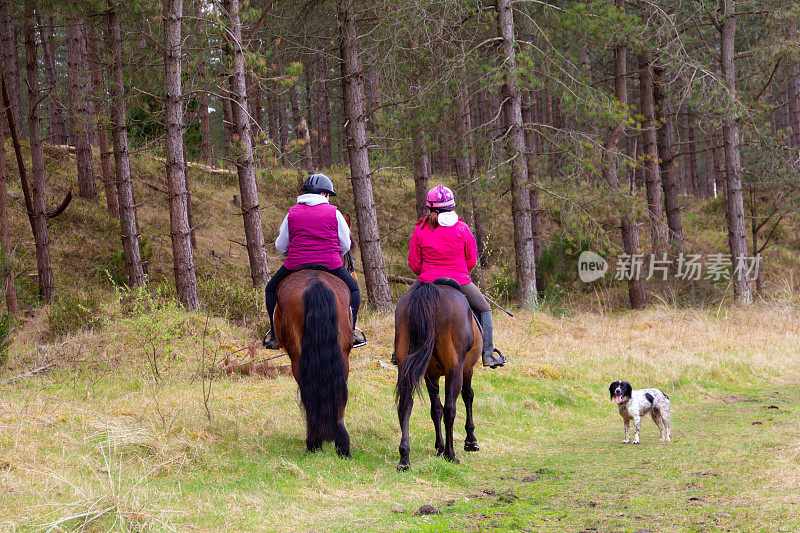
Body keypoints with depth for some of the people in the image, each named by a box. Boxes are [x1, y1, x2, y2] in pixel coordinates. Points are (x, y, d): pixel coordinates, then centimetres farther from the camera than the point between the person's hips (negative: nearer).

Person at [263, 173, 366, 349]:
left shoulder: (292, 213, 5)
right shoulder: (334, 213, 1)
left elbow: (281, 246, 8)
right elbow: (345, 245, 6)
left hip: (295, 265, 1)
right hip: (330, 265, -1)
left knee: (271, 290, 24)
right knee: (353, 290, 24)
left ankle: (275, 335, 14)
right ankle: (350, 332, 12)